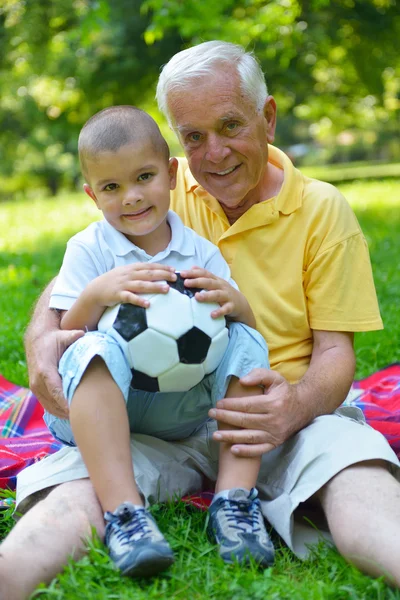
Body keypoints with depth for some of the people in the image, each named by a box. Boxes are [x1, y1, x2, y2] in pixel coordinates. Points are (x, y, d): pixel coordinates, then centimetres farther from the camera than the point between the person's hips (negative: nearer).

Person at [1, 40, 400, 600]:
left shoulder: (322, 209, 4)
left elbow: (335, 349, 1)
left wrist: (298, 405, -25)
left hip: (282, 414, -1)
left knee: (355, 464, -37)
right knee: (79, 480, -32)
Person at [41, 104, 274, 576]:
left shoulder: (200, 251, 7)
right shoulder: (88, 250, 0)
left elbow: (242, 326, 3)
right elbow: (65, 333, -7)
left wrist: (235, 303, -20)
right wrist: (98, 294, -26)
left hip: (179, 407, 3)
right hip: (102, 402, -2)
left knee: (246, 341, -17)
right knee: (93, 350, -33)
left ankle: (235, 498, -25)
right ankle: (121, 510, -42)